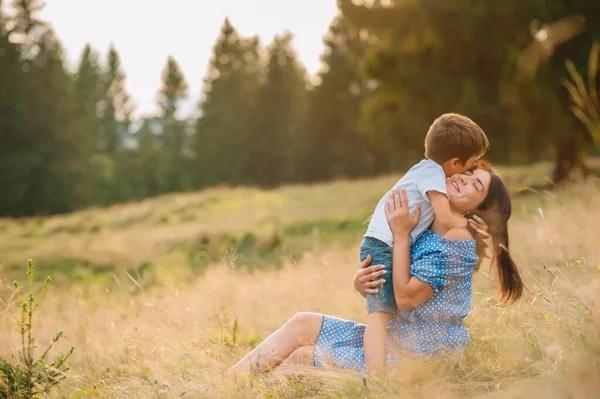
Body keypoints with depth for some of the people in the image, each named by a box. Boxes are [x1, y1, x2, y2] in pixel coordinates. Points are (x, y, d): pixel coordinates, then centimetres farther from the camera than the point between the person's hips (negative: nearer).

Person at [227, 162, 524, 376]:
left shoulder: (455, 239, -19)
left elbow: (406, 298, -23)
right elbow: (383, 288, 9)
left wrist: (400, 234, -20)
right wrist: (360, 283, -15)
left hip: (412, 355, -9)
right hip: (395, 336, 9)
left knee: (300, 358, -8)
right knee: (303, 324, 1)